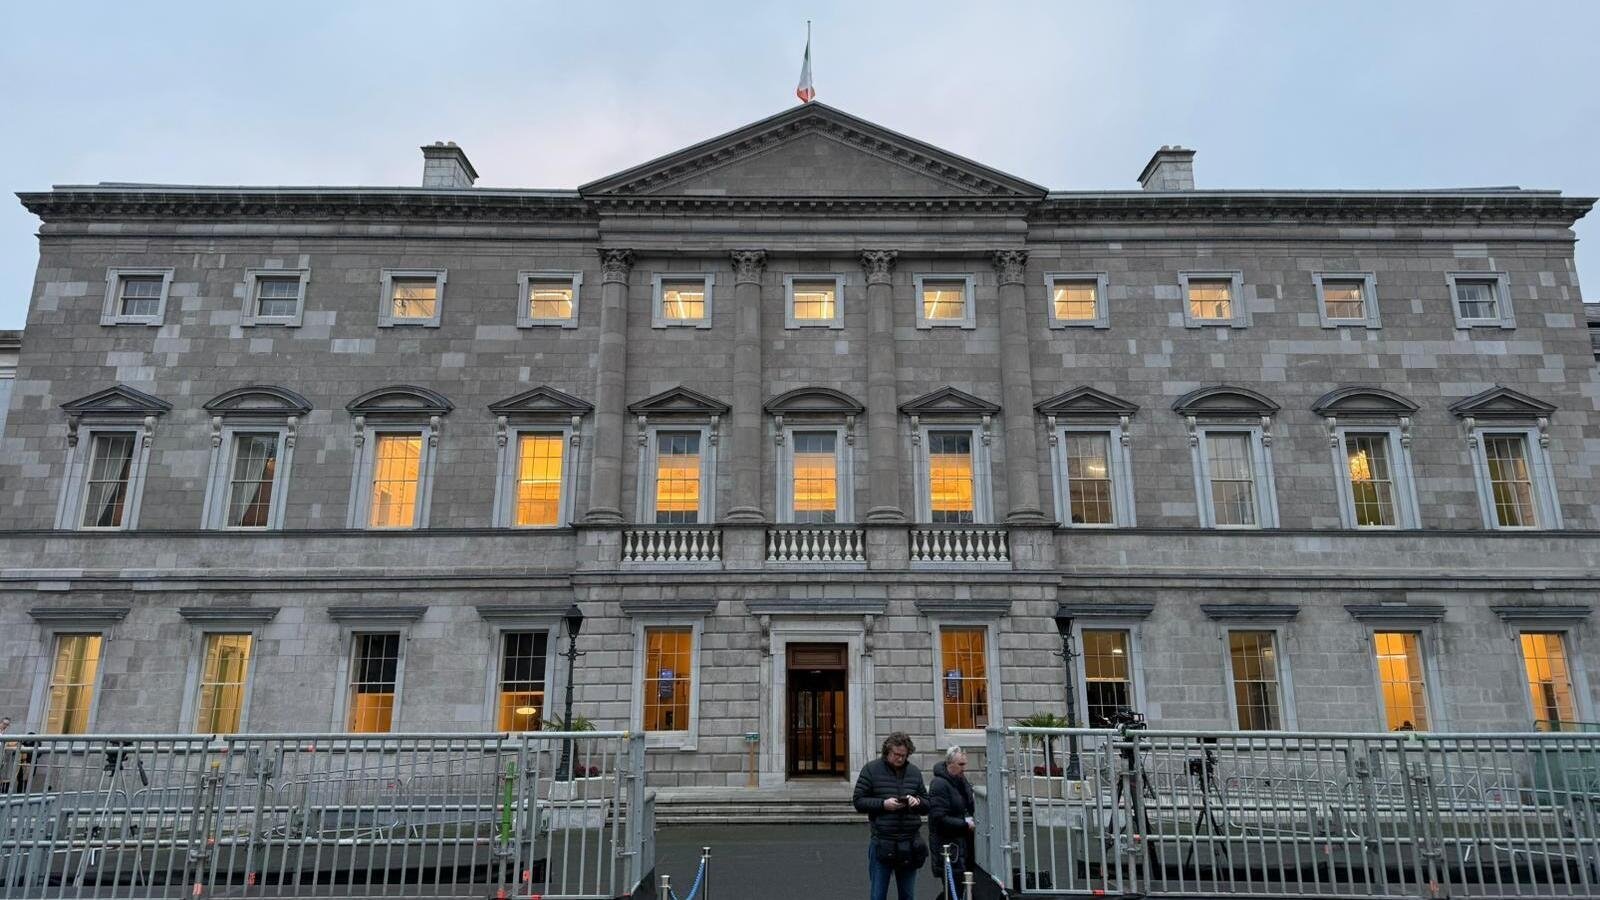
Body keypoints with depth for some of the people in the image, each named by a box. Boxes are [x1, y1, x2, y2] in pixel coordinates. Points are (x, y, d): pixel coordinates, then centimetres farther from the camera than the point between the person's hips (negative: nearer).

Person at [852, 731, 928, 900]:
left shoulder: (915, 772, 10)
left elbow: (927, 805, 16)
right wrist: (883, 804, -16)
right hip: (882, 844, -3)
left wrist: (918, 801, -7)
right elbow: (858, 801, -3)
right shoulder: (871, 769, -2)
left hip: (910, 844, 3)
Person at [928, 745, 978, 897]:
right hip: (948, 847, -8)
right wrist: (965, 824, -16)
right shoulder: (939, 784, -15)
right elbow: (940, 819, -20)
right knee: (954, 892, -5)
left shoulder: (962, 781, 13)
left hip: (965, 844, 8)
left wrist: (972, 820, 6)